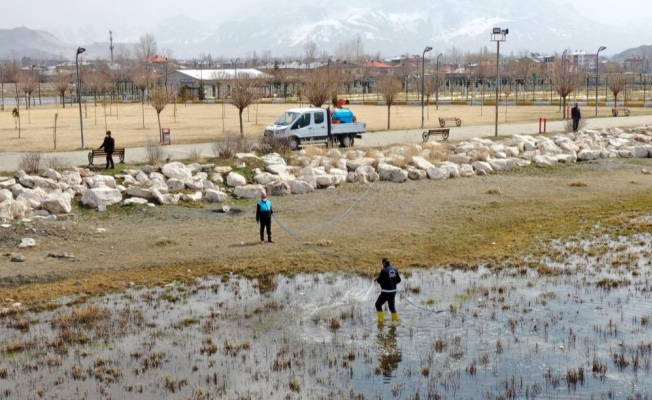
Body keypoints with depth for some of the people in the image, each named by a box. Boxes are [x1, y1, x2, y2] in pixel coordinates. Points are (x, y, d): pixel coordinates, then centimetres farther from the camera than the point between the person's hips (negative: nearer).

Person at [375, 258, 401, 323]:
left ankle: (381, 320, 5)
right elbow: (398, 280, 8)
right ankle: (395, 319, 29)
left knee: (378, 304, 9)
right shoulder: (395, 269, 2)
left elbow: (379, 280, -11)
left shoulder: (384, 270, -17)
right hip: (393, 291, 6)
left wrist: (377, 279, 10)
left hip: (386, 292, -6)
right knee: (391, 305, 23)